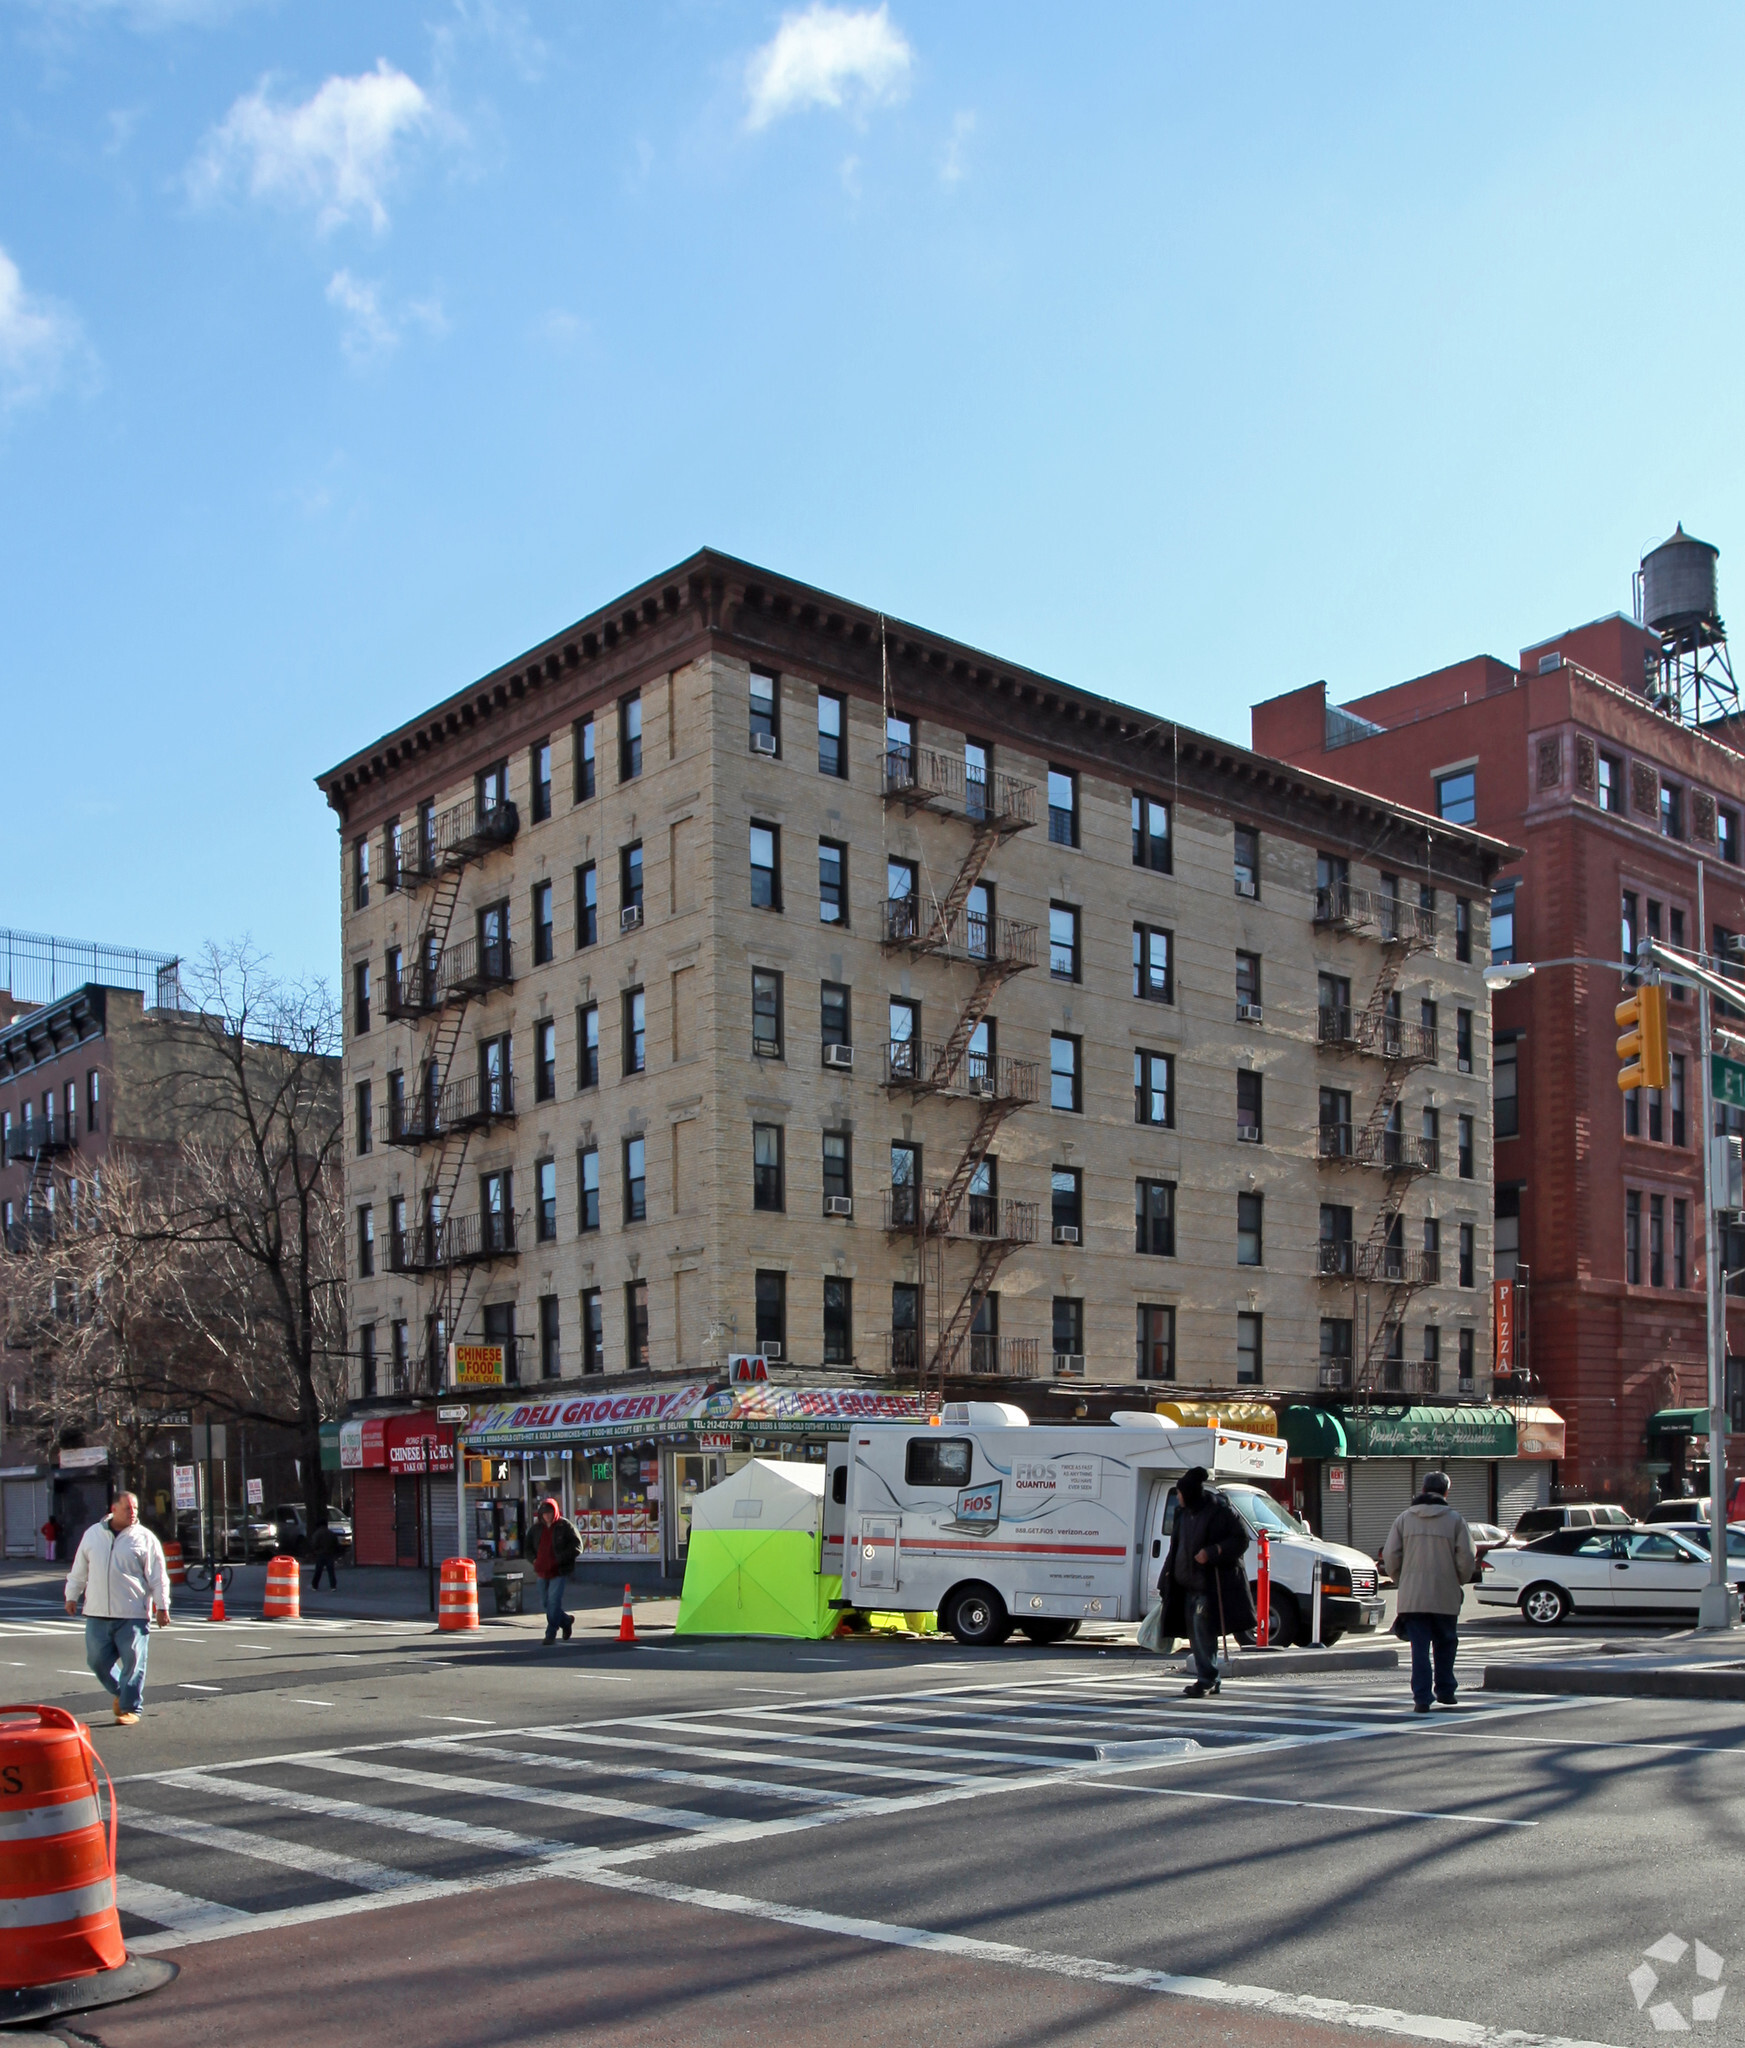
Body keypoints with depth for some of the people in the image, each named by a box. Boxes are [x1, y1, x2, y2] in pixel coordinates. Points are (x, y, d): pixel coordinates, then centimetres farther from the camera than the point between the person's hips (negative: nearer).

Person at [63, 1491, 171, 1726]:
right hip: (97, 1613, 3)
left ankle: (130, 1708, 9)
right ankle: (119, 1692, 31)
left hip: (133, 1614, -3)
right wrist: (72, 1595, 19)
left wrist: (162, 1606, -5)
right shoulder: (93, 1534, 9)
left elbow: (158, 1577, -2)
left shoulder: (145, 1538, -2)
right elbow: (79, 1569, 19)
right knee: (97, 1660, 7)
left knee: (133, 1662, -3)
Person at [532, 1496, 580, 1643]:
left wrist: (560, 1559, -18)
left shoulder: (565, 1526, -6)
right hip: (542, 1572, 6)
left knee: (553, 1602, -12)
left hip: (558, 1572, -6)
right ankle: (566, 1621, 36)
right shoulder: (538, 1529, 10)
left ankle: (550, 1634, -5)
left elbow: (577, 1547, -8)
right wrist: (534, 1559, 5)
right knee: (547, 1603, 13)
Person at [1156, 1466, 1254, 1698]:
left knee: (1203, 1627, -13)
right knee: (1195, 1631, 8)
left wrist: (1211, 1552, -22)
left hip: (1213, 1582, -8)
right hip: (1189, 1583, 8)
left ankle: (1206, 1679, -9)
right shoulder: (1184, 1512, 11)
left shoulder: (1219, 1511, -14)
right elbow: (1177, 1545, 22)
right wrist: (1168, 1578, 17)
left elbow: (1241, 1539, -14)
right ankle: (1208, 1680, 16)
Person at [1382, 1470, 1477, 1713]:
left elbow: (1390, 1557, 1)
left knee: (1419, 1647, 2)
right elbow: (1466, 1559, -6)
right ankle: (1445, 1691, 23)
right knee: (1445, 1644, 17)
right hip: (1446, 1597, -1)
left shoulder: (1405, 1518, 4)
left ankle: (1421, 1697, -4)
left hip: (1412, 1596, 1)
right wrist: (1458, 1582, 11)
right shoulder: (1455, 1519, -1)